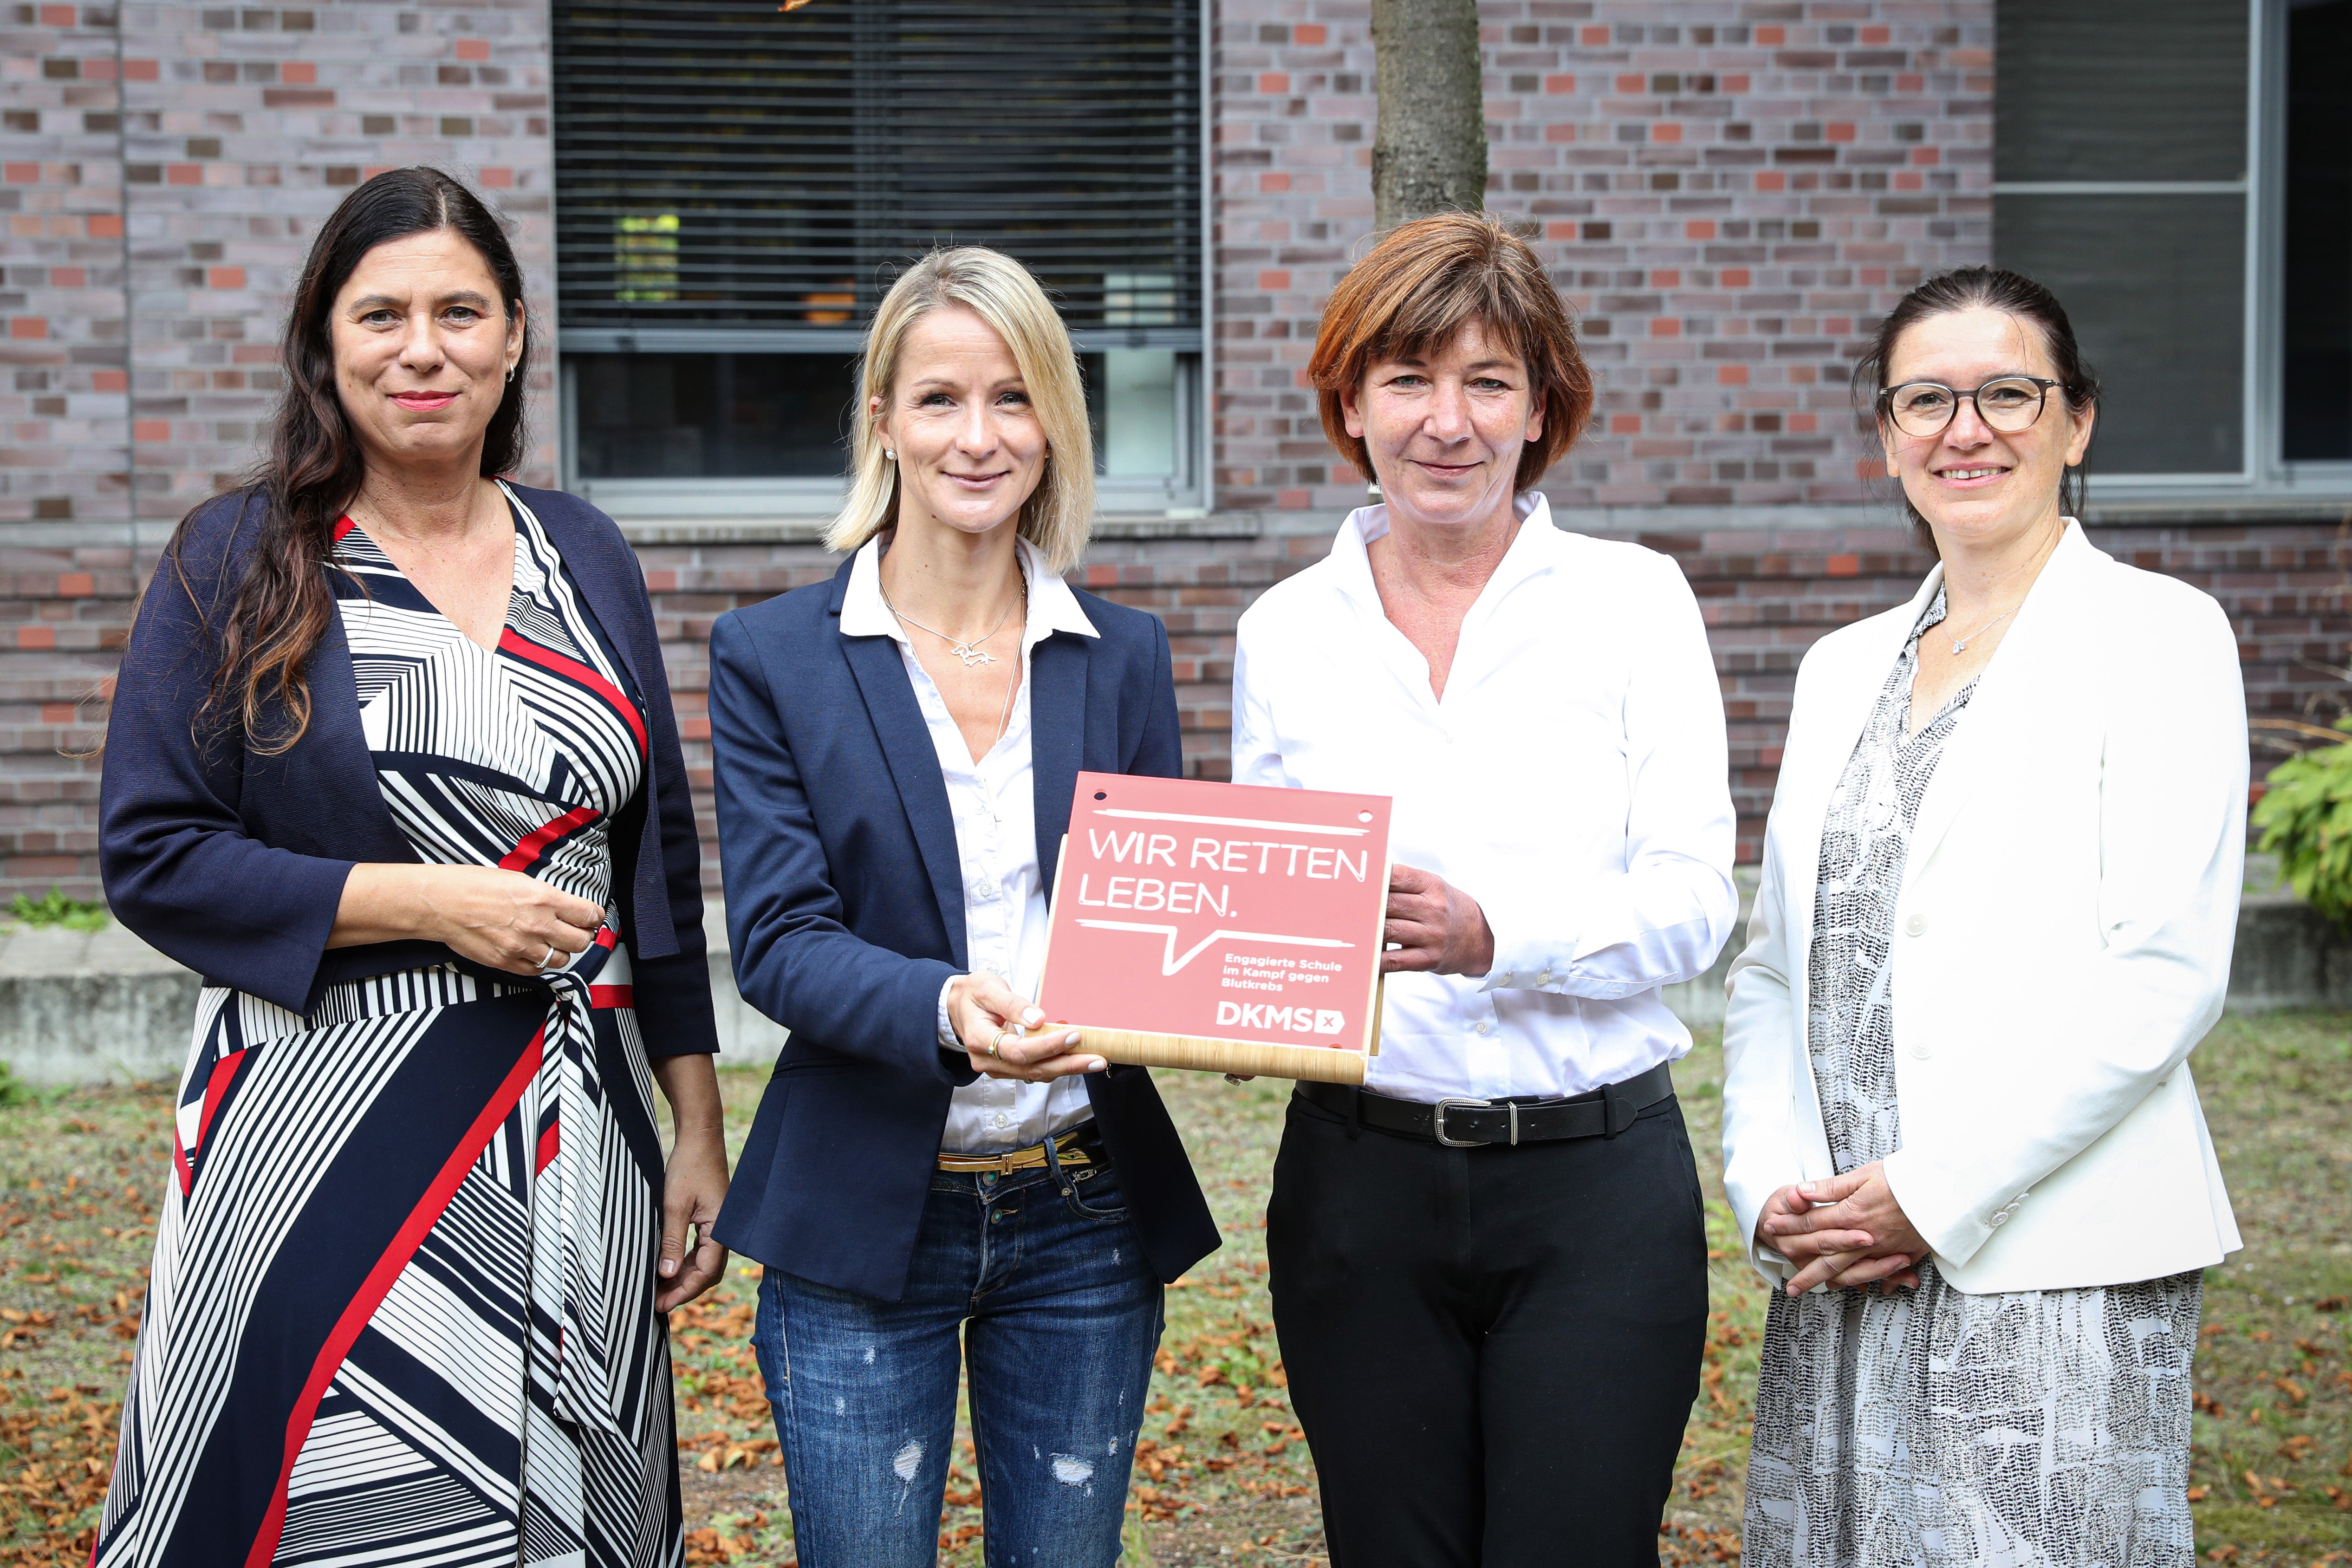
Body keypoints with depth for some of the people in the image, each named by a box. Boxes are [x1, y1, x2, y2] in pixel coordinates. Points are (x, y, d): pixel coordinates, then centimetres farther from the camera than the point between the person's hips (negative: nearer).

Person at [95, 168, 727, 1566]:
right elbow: (152, 856, -5)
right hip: (321, 1141, -3)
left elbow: (660, 859, 13)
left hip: (573, 1153, 3)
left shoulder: (587, 557, 10)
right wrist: (420, 899, -15)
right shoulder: (238, 560, 0)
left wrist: (700, 1130, 10)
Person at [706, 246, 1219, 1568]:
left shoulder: (1124, 656, 6)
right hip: (865, 1222, -2)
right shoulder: (773, 658, -3)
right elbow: (779, 939, -10)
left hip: (1087, 1212, 3)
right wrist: (945, 1010, -29)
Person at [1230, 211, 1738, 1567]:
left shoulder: (1633, 601, 0)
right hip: (1359, 1184, 2)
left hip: (1598, 1189, -2)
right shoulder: (1287, 631, 7)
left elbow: (1692, 904, -7)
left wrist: (1493, 934, -25)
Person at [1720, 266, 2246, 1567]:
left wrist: (1933, 1192, -14)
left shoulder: (2157, 633, -1)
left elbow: (2164, 972, -11)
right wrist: (1773, 1188, -2)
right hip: (1837, 1271, 5)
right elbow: (1771, 969, 15)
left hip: (2058, 1274, -5)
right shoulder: (1843, 668, 16)